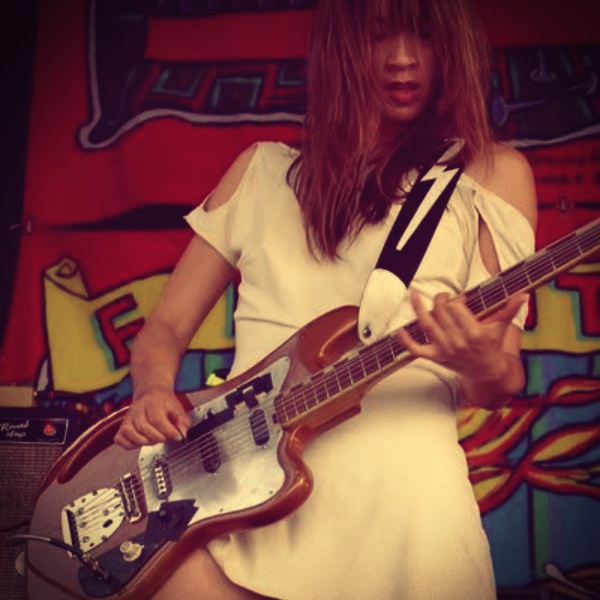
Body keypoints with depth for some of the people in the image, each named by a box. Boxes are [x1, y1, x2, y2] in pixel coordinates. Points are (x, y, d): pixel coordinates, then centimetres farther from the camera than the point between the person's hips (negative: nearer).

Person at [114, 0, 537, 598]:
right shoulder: (262, 169, 15)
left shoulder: (491, 173, 10)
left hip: (393, 470, 0)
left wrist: (486, 368, -16)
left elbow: (500, 386, 8)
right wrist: (154, 392, -5)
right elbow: (166, 327, 17)